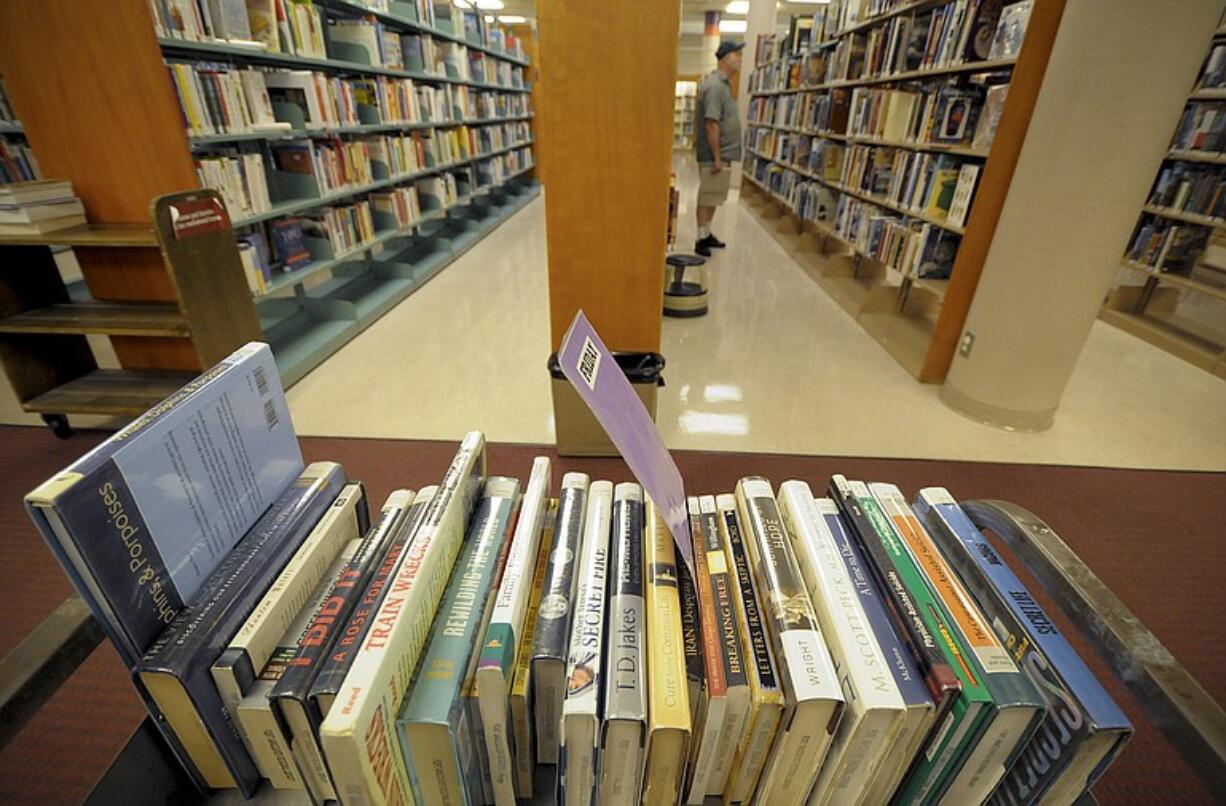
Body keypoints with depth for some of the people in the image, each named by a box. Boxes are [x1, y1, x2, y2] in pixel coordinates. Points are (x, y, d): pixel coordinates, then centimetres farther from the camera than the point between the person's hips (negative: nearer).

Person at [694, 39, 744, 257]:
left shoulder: (723, 83, 15)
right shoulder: (715, 86, -16)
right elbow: (711, 124, -22)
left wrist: (721, 156, 20)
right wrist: (716, 157, -22)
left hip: (723, 154, 10)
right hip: (715, 156, -10)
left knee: (713, 198, 15)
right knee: (707, 198, -3)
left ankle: (707, 234, 24)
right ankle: (701, 239, 4)